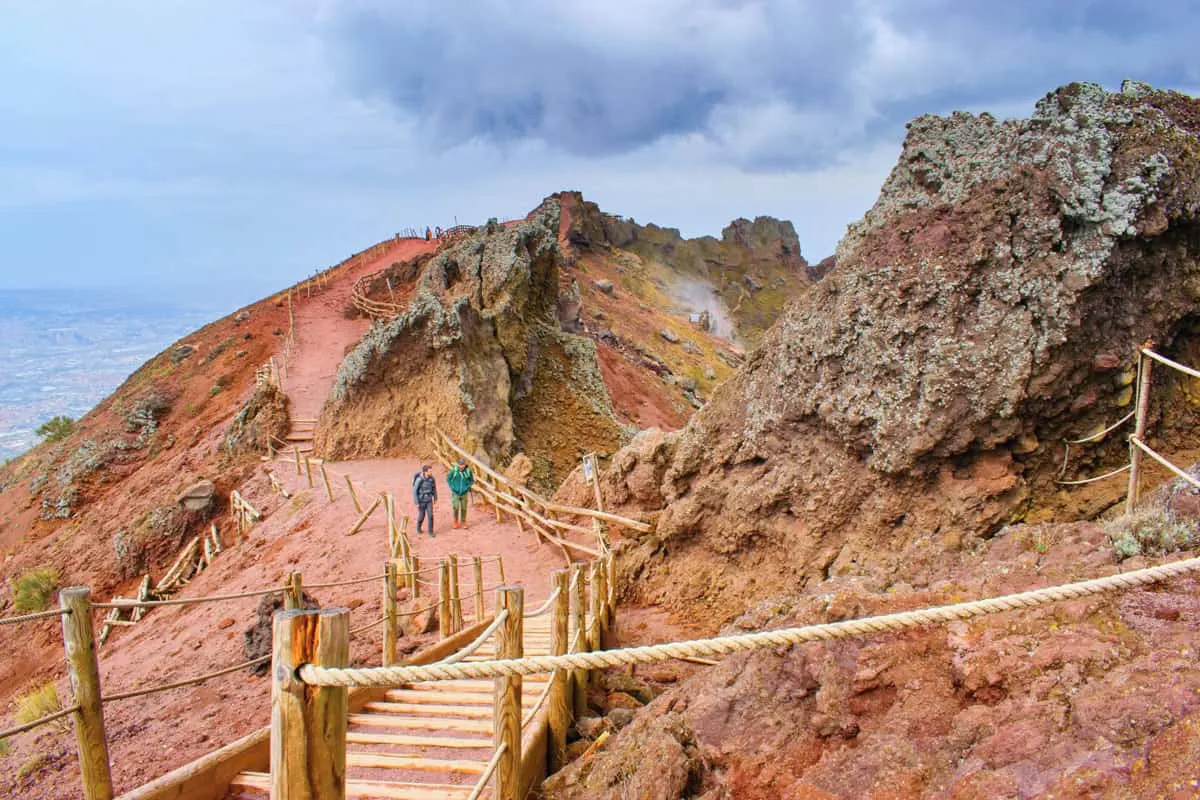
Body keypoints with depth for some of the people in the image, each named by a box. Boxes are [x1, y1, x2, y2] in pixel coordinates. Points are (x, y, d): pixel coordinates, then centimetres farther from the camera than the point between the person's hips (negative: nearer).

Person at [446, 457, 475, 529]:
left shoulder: (468, 471, -13)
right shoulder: (454, 470, -16)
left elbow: (472, 480, 4)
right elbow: (448, 479, -1)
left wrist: (468, 487, -8)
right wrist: (452, 487, -9)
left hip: (464, 493, 1)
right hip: (455, 493, -1)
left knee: (463, 509, 7)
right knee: (455, 508, -7)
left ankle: (463, 523, 24)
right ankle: (456, 521, 17)